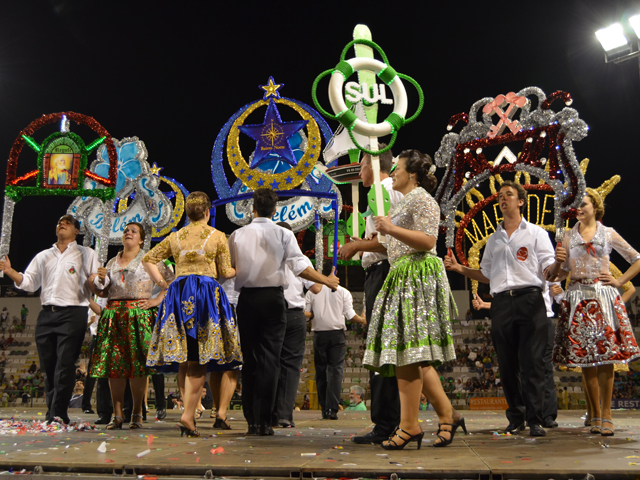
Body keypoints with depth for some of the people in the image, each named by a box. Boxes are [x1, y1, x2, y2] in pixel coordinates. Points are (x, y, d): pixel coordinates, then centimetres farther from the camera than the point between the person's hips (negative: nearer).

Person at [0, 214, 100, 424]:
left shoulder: (86, 255, 11)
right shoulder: (43, 256, 23)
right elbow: (28, 282, 17)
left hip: (72, 314, -4)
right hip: (46, 315, 5)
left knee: (65, 365, -11)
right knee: (48, 367, 5)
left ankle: (58, 414, -9)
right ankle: (52, 413, 14)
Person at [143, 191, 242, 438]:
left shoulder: (176, 236, 14)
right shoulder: (217, 236, 3)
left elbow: (148, 259, 15)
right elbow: (225, 272, 3)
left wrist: (160, 282, 19)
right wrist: (238, 270, 22)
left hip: (179, 293, 4)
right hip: (207, 293, -4)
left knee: (184, 360, 8)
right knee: (199, 361, -5)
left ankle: (189, 412, 9)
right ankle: (188, 415, -13)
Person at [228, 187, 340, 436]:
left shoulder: (237, 235, 7)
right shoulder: (283, 234, 1)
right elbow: (299, 266, -7)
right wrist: (327, 280, 1)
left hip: (246, 299, 2)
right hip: (273, 297, -2)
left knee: (249, 359, 8)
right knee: (269, 358, -1)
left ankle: (251, 421, 9)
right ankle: (264, 421, -4)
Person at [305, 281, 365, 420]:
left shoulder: (311, 291, 5)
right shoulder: (343, 292, 3)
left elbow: (306, 313, -1)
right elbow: (350, 315, -1)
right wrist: (363, 320, 13)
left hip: (319, 334, 1)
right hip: (337, 334, -1)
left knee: (321, 371, 7)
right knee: (336, 369, -2)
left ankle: (324, 409, 9)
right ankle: (332, 409, -11)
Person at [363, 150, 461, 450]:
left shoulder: (422, 199, -4)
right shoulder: (403, 202, 26)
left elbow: (427, 241, -16)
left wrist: (391, 229, -17)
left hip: (417, 276, -10)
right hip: (402, 276, 10)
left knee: (408, 351, -11)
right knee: (411, 355, 5)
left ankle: (409, 425, -5)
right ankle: (447, 415, 9)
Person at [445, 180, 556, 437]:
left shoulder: (536, 233, 10)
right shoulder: (494, 239, 22)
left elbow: (548, 268, 0)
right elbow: (487, 274, 24)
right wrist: (459, 268, 13)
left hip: (529, 300, -4)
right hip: (501, 303, 4)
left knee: (532, 362, -7)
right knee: (507, 364, 5)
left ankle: (535, 419, -2)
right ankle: (516, 417, 16)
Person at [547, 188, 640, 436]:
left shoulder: (608, 234, 7)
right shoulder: (568, 237, 11)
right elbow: (560, 274, 11)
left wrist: (619, 281, 1)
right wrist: (558, 260, -9)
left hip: (604, 295, -1)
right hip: (578, 298, 1)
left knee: (606, 355, -4)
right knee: (585, 358, 1)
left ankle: (606, 413, 4)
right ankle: (596, 414, 9)